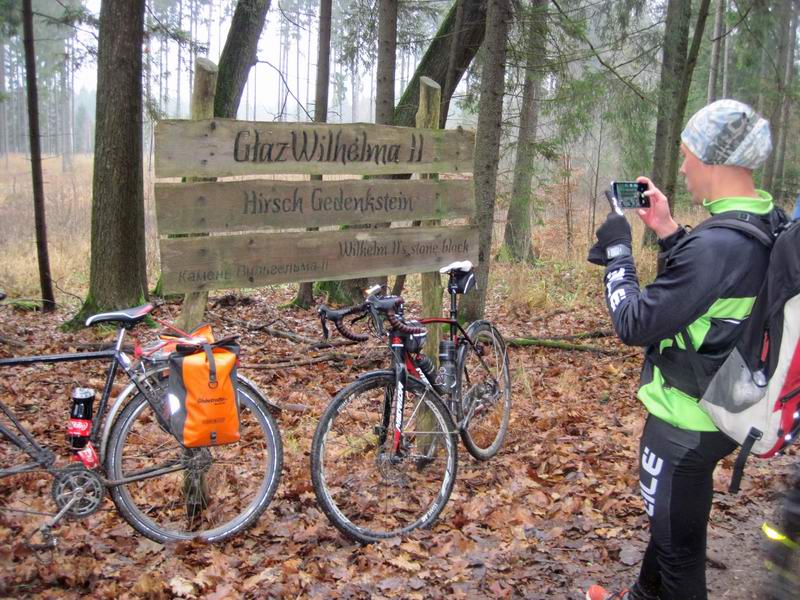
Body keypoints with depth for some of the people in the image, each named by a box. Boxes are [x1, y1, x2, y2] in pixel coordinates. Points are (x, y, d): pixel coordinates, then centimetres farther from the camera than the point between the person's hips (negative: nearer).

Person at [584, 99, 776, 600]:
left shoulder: (716, 245, -30)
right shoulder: (767, 228, 0)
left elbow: (635, 324, -25)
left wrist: (617, 250, -12)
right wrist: (668, 230, 5)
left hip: (687, 420, -10)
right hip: (723, 405, 10)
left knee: (679, 544, 9)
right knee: (669, 517, 29)